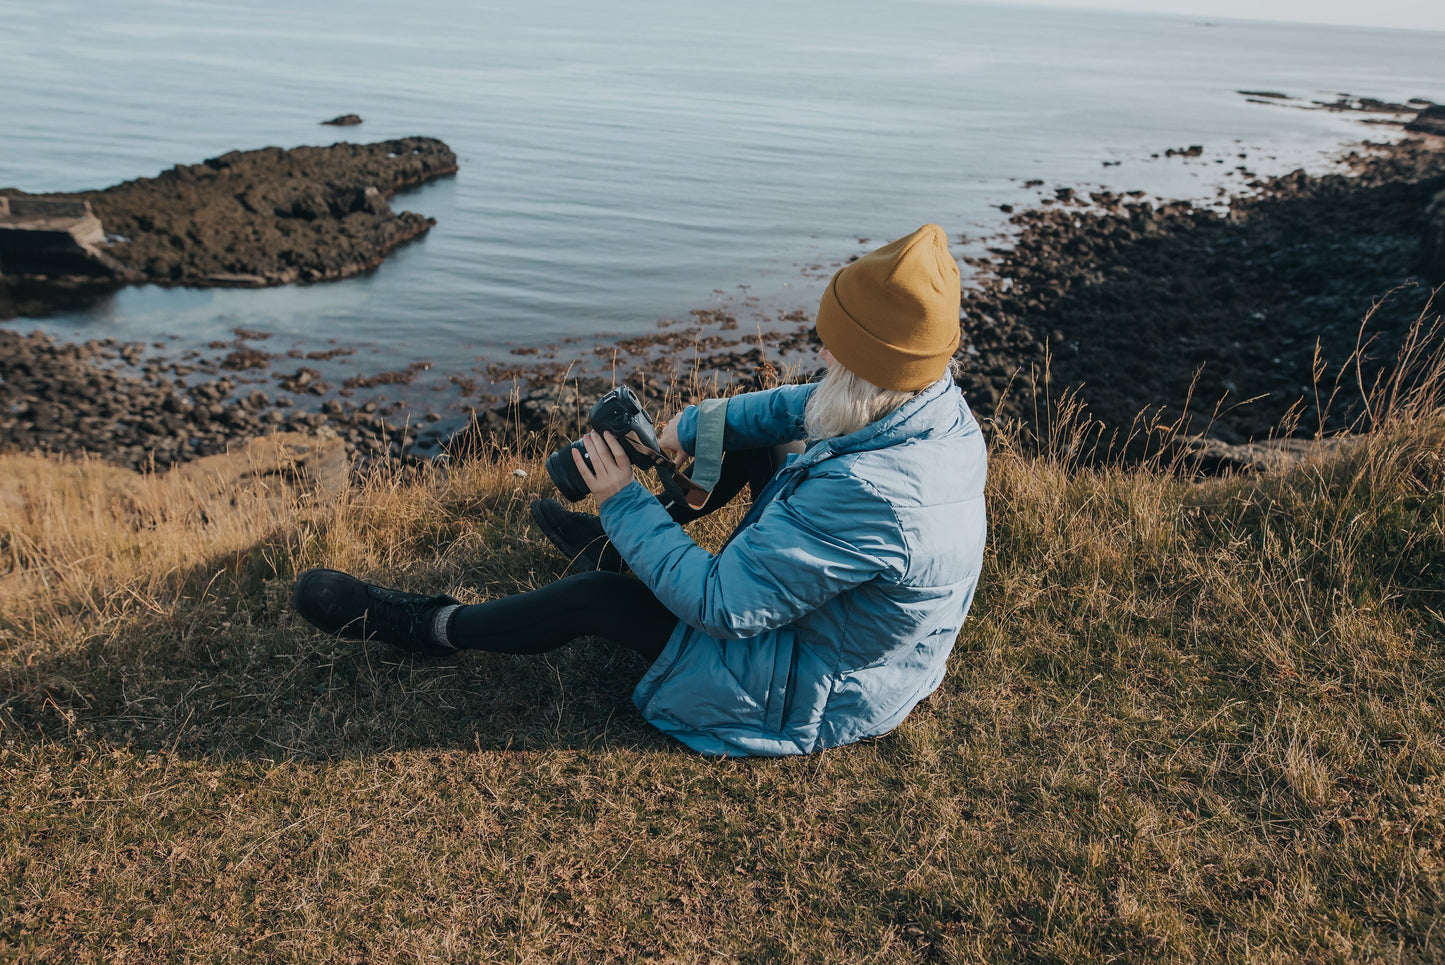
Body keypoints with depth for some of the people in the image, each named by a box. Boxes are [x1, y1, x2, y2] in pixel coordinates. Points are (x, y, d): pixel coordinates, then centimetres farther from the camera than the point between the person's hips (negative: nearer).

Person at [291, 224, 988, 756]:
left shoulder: (867, 496, -40)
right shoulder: (942, 406, -12)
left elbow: (716, 603, -32)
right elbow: (802, 406, 5)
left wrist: (625, 503, -20)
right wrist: (691, 427, -5)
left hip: (819, 697, -8)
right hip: (876, 644, 8)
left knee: (595, 598, -7)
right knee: (766, 450, 14)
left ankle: (431, 628, 18)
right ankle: (620, 535, 36)